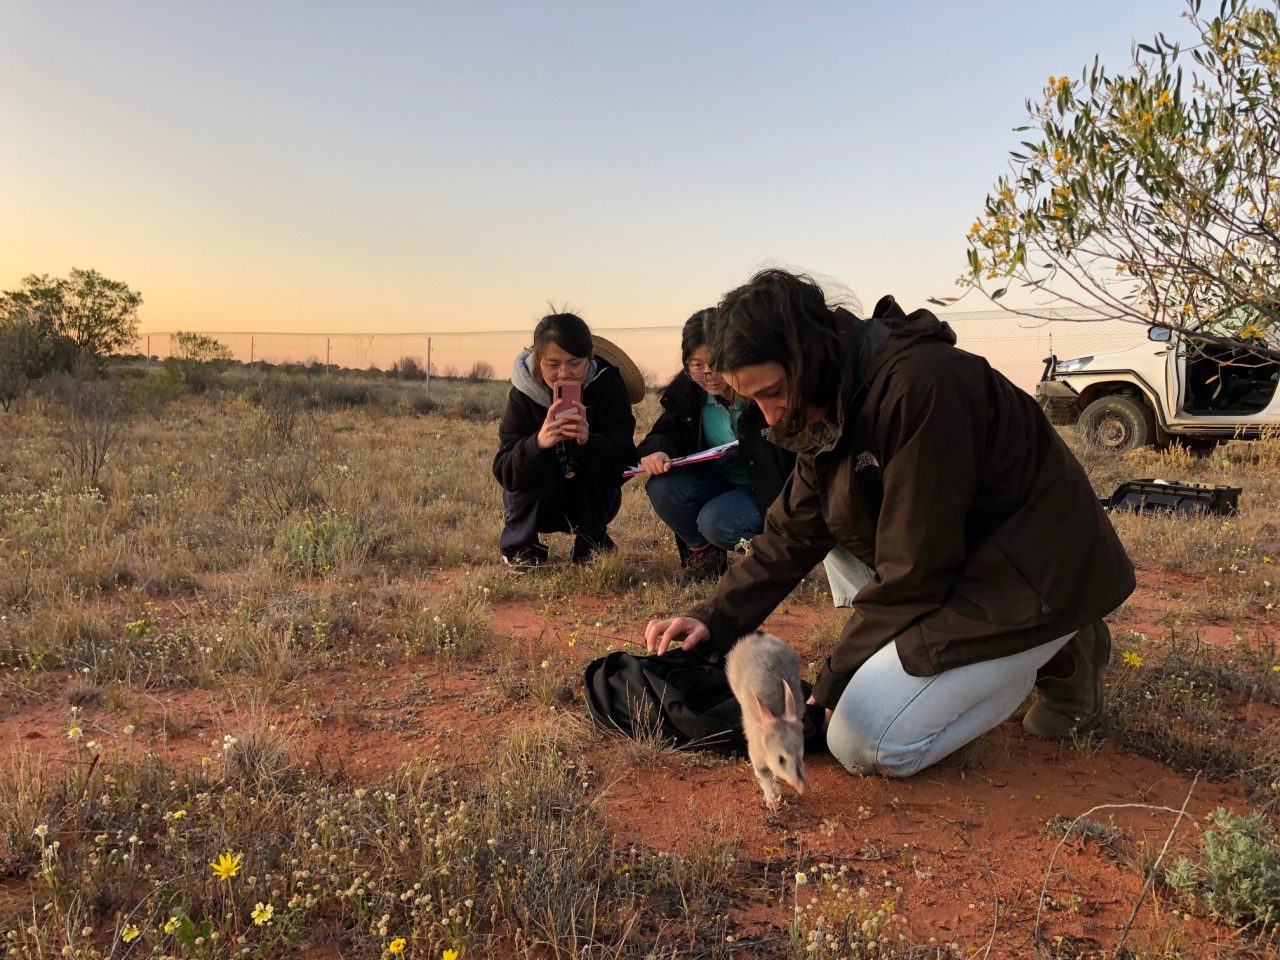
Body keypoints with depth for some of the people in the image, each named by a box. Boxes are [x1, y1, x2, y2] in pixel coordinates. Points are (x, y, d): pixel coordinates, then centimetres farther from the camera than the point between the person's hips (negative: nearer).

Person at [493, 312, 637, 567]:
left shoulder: (608, 383, -18)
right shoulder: (523, 393, -18)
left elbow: (625, 460, -26)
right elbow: (504, 472, -27)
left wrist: (589, 440, -48)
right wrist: (538, 443, -48)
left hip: (592, 501, 0)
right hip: (539, 502, 0)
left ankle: (592, 544, -4)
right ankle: (520, 548, -5)